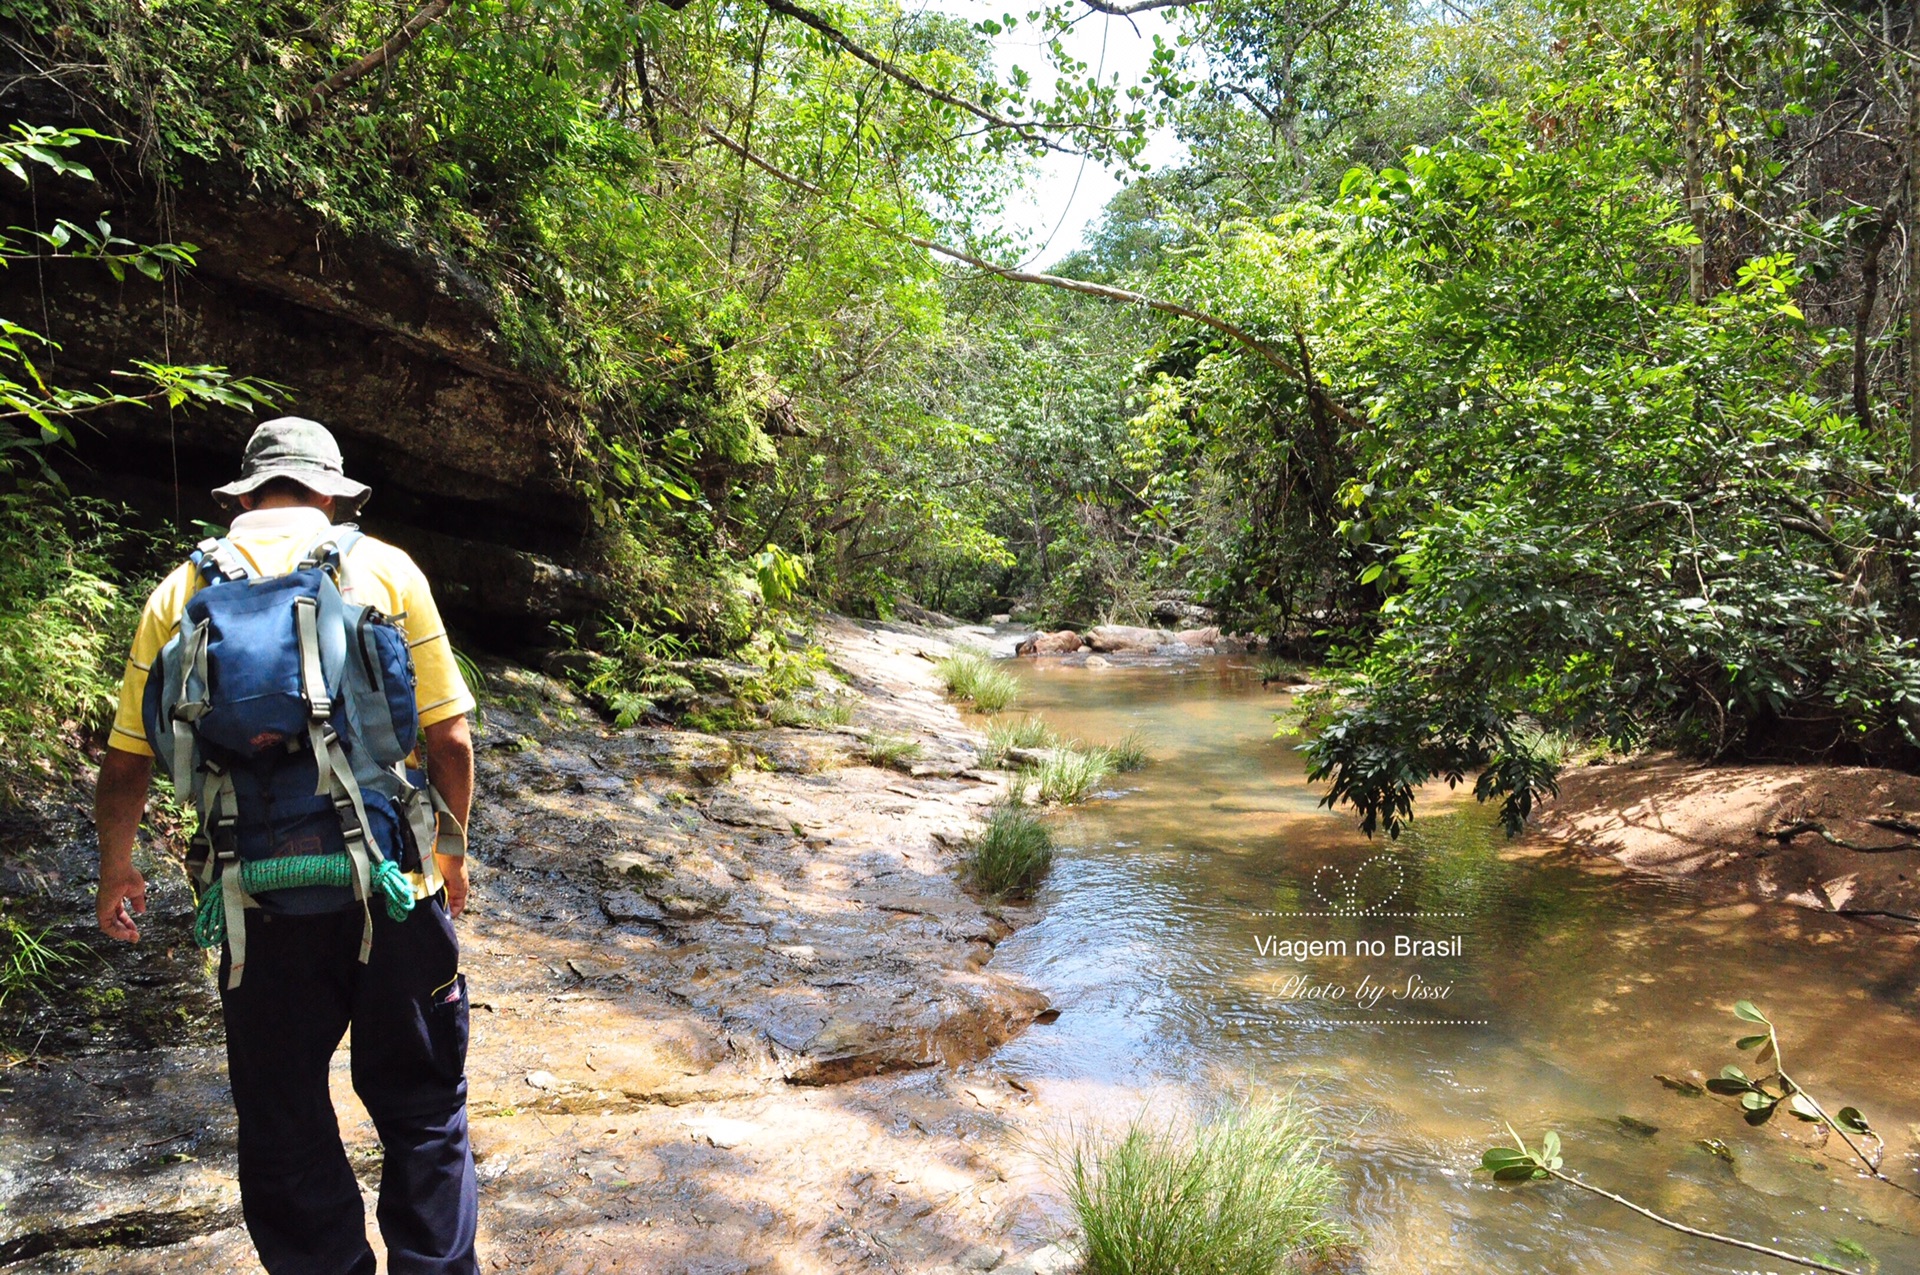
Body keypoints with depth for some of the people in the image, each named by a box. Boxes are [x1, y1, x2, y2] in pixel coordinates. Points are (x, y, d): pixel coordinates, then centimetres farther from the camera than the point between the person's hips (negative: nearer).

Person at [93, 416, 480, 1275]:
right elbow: (450, 736, -3)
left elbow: (126, 766, 5)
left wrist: (116, 872, 22)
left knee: (286, 1133, 17)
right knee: (421, 1111, 16)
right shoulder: (384, 568, -1)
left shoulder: (183, 591, 3)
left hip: (264, 906, 1)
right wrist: (451, 848, 12)